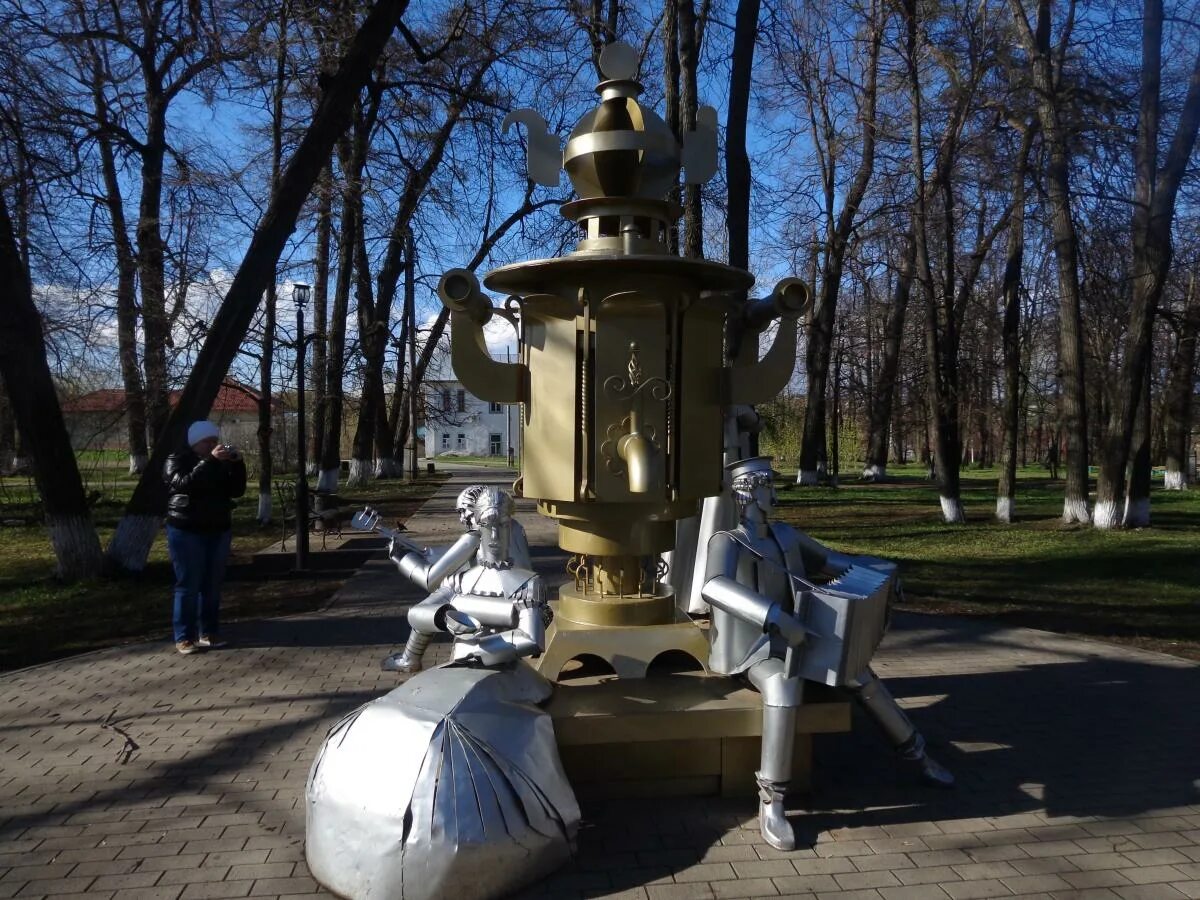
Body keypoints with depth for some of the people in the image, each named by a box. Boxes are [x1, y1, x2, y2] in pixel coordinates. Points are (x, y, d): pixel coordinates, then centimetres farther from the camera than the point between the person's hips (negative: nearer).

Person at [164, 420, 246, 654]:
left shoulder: (221, 464, 10)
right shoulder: (177, 460, -4)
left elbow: (237, 491, 2)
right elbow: (184, 483, -24)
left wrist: (237, 464, -11)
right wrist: (210, 460, -30)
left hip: (219, 530, 5)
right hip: (186, 531, -5)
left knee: (212, 585, 6)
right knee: (188, 585, -4)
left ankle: (209, 632, 13)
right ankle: (184, 637, 0)